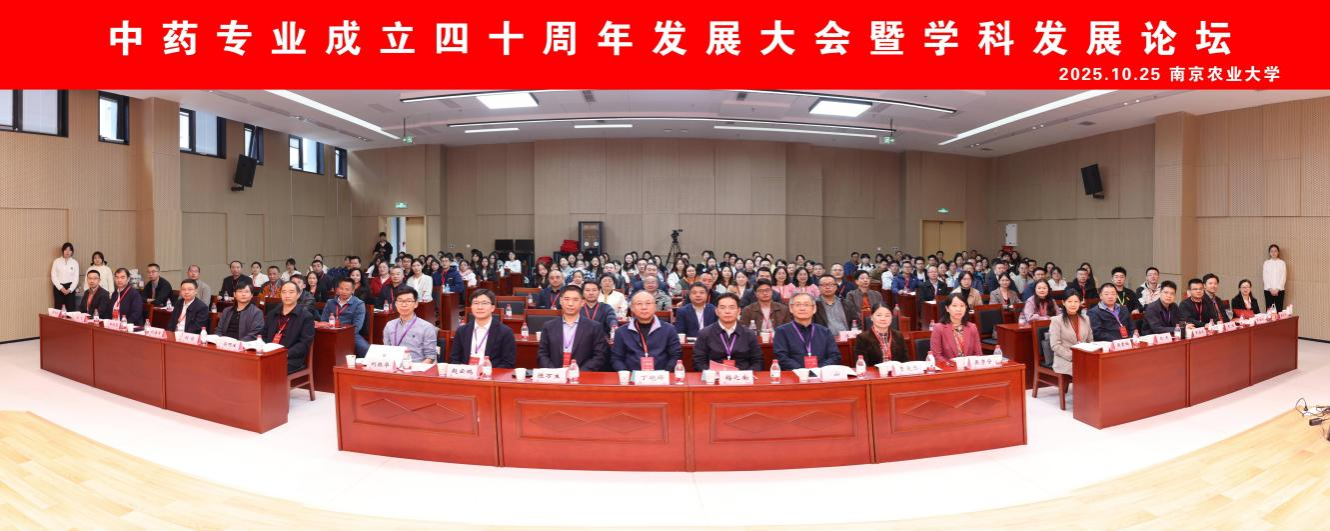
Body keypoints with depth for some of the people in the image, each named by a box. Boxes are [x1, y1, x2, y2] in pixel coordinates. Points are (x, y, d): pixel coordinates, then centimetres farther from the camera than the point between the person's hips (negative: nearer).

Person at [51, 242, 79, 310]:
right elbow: (53, 276, 0)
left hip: (70, 288, 0)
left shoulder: (75, 263, 5)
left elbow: (76, 278, 3)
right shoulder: (56, 261, 4)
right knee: (58, 308, 0)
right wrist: (61, 288, -11)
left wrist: (70, 289, -9)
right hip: (58, 287, 0)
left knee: (70, 308, -3)